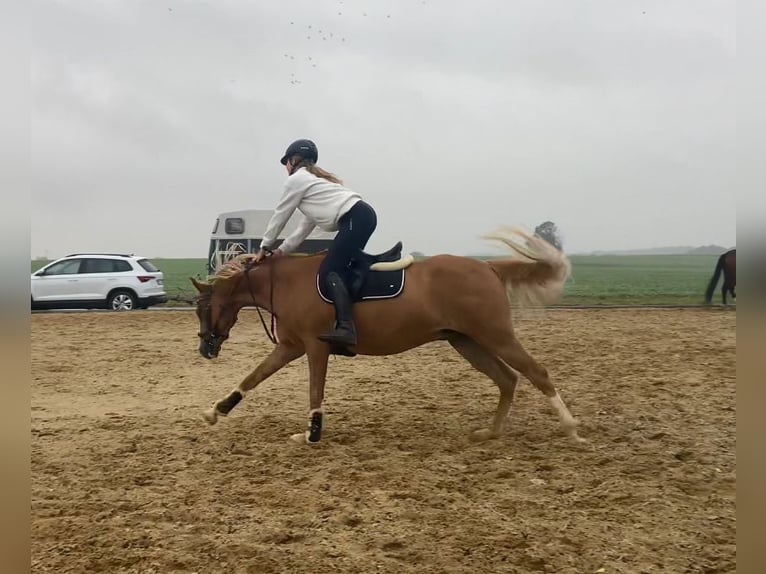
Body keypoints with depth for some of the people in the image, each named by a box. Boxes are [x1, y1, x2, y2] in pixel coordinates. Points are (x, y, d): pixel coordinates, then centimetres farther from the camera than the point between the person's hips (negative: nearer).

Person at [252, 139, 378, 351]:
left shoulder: (296, 179, 5)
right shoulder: (314, 179, 33)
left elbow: (280, 216, 11)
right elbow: (306, 225, 31)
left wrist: (264, 247, 23)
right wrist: (282, 250, 29)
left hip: (355, 219, -10)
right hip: (363, 216, 10)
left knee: (329, 271, -13)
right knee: (338, 268, 14)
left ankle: (346, 328, -28)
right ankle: (346, 325, 8)